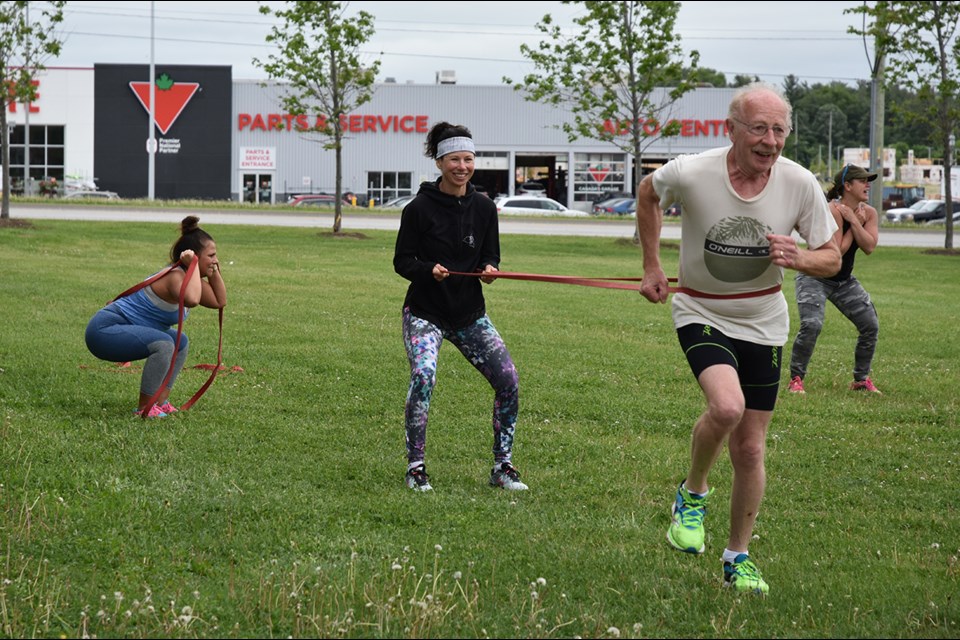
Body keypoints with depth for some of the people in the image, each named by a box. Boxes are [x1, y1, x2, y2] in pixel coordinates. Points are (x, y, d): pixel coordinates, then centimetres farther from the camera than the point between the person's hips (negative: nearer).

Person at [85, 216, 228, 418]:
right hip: (104, 331, -11)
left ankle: (161, 402, 15)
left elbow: (220, 301, 16)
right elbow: (192, 300, -44)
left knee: (180, 341, 20)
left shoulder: (186, 277, 9)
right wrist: (193, 265, -30)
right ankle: (144, 408, -18)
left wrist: (214, 271, 7)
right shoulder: (175, 276, -21)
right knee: (163, 344, -30)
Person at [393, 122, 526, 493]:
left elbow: (491, 256, 10)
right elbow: (402, 261, -5)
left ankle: (502, 467, 10)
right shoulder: (420, 208, -8)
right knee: (423, 377, -26)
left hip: (470, 313, 4)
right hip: (424, 312, -4)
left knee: (508, 380, -6)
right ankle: (415, 467, -11)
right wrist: (429, 270, -24)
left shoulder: (484, 208, 4)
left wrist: (489, 268, -13)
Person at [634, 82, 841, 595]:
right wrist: (651, 267, 5)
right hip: (700, 313, -2)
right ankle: (692, 495, -1)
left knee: (749, 450, 6)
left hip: (763, 324, 3)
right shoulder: (690, 174, -20)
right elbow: (648, 193, 4)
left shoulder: (799, 184, -15)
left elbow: (832, 258, -3)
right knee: (726, 405, -30)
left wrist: (798, 258, -26)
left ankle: (738, 558, 26)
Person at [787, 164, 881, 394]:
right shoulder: (832, 211, -23)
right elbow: (838, 250, -26)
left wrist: (854, 221, -23)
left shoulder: (868, 213, -3)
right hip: (814, 278, -7)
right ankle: (796, 379, -11)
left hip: (844, 280, 7)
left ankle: (861, 379, 16)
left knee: (870, 325, 0)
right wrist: (856, 223, -19)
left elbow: (869, 247, -17)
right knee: (811, 325, -24)